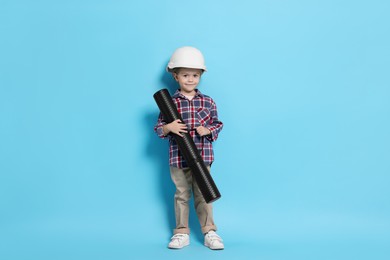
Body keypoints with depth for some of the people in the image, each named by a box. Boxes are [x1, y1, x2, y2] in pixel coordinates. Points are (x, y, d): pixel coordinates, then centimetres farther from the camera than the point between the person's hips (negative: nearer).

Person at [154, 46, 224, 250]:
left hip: (202, 157, 0)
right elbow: (158, 128, 1)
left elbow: (217, 124, 9)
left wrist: (208, 130, -11)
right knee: (181, 195, 9)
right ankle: (181, 233, 19)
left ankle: (209, 232, 15)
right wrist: (169, 128, -19)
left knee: (203, 195, 7)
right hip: (178, 159, 0)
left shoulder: (208, 102, 3)